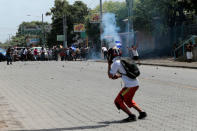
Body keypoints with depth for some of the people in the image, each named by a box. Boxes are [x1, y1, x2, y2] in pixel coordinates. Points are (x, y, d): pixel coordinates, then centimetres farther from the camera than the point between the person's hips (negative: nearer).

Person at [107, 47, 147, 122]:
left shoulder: (116, 63, -10)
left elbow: (110, 76, -5)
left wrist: (109, 65, 1)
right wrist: (119, 76, 18)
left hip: (130, 86, -9)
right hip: (136, 84, 9)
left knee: (118, 101, 0)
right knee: (128, 100, 28)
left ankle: (131, 116, -6)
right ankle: (142, 113, 24)